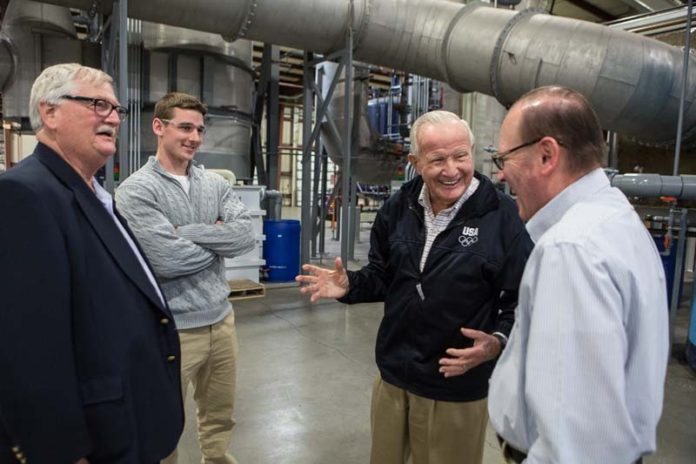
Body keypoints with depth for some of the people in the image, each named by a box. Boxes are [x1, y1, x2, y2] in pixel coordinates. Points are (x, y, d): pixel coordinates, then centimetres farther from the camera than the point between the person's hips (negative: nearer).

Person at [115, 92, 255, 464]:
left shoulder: (216, 184, 5)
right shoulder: (135, 191, -12)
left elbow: (246, 236, -8)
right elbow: (166, 260, -22)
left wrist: (186, 231, -16)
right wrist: (219, 240, -8)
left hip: (222, 319, 6)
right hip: (171, 329, -5)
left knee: (220, 415, 23)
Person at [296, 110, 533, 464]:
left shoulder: (503, 217, -17)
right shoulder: (398, 207, -1)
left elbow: (523, 303, -13)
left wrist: (498, 342, -31)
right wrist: (349, 285, -9)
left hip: (457, 388, -5)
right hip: (392, 376, 5)